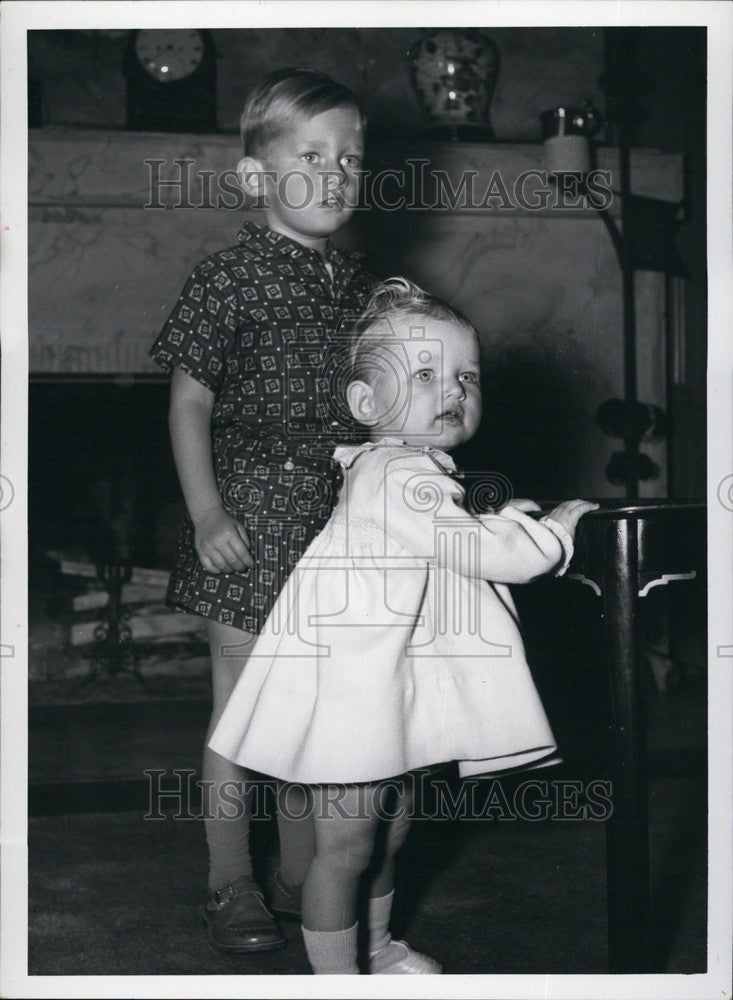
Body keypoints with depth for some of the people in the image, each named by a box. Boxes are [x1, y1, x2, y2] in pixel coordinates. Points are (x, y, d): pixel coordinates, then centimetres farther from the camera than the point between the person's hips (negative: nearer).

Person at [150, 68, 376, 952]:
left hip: (335, 518, 5)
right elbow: (190, 401, -8)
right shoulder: (227, 280, -9)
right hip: (250, 520, -5)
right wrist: (206, 512, -12)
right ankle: (231, 885, 20)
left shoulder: (356, 284, 8)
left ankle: (304, 874, 29)